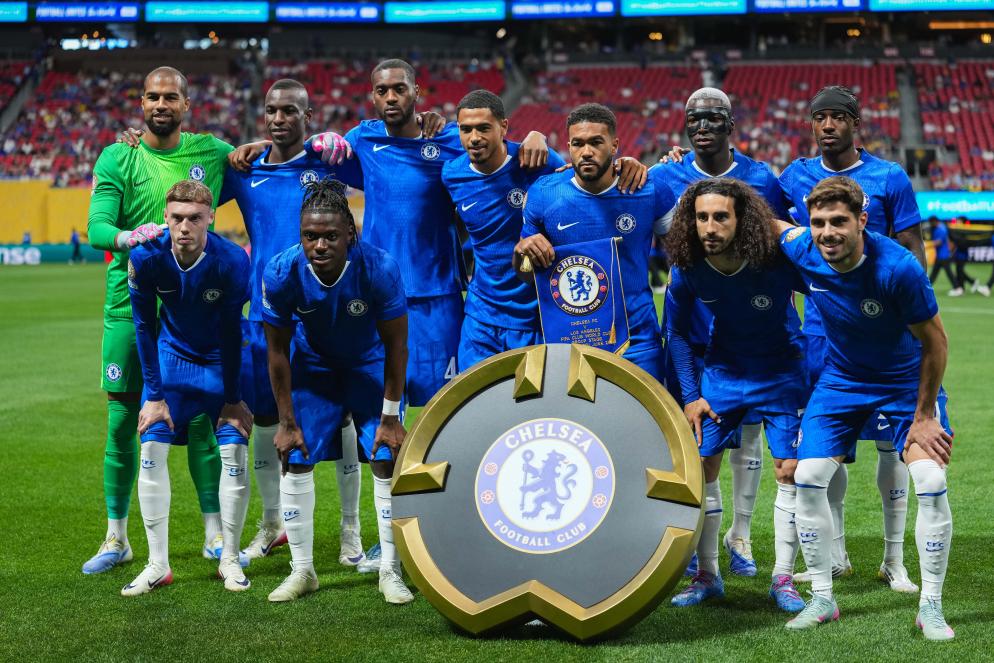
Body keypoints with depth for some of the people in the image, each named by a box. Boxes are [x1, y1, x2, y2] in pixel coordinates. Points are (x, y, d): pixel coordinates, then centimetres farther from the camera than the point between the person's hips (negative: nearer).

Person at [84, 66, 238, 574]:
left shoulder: (211, 151, 6)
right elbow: (96, 227, -10)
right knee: (122, 421, 3)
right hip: (129, 304, 0)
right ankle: (116, 538, 14)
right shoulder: (117, 157, 1)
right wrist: (129, 237, -32)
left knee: (199, 419, 1)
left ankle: (215, 534, 11)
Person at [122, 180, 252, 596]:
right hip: (172, 355, 2)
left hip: (222, 359, -1)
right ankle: (158, 564, 0)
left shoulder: (232, 261, -28)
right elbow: (145, 326, -10)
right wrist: (154, 394, -9)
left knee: (234, 450, -10)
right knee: (151, 448, -9)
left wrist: (233, 398, -11)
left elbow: (231, 334, -17)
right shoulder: (145, 258, -23)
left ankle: (229, 559, 6)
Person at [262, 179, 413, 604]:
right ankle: (302, 571, 12)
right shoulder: (281, 274, -30)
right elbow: (278, 351, -14)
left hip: (369, 364, -1)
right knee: (295, 461, -2)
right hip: (313, 365, 1)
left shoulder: (379, 269, -33)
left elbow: (396, 346, -19)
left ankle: (390, 572, 6)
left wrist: (390, 417, -13)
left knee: (387, 460, -8)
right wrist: (287, 421, -9)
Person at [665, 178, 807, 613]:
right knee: (700, 466, -1)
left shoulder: (779, 261, -27)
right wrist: (690, 395, -2)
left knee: (791, 471, -7)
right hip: (722, 369, 3)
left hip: (780, 372, -3)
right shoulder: (688, 268, -17)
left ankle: (783, 580, 8)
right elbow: (677, 331, 1)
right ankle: (707, 575, 14)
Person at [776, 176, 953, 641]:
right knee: (807, 478, -6)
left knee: (931, 483, -16)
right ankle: (822, 599, 9)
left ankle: (931, 606, -1)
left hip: (907, 380, -3)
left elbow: (934, 342, -19)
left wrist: (923, 417, -15)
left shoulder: (898, 268, -31)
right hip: (841, 378, 4)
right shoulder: (802, 252, -20)